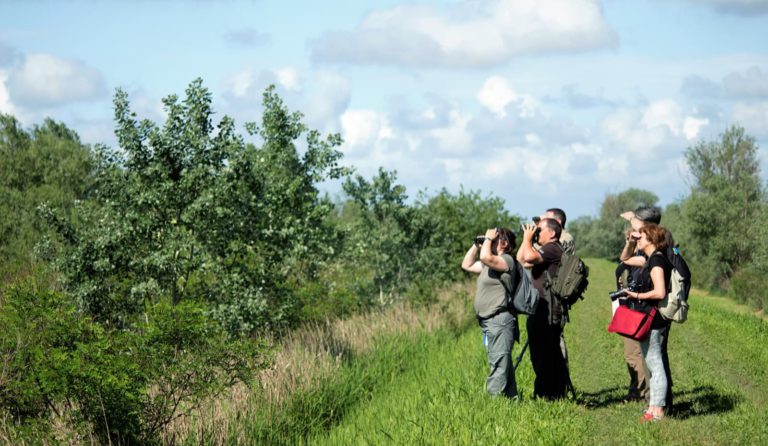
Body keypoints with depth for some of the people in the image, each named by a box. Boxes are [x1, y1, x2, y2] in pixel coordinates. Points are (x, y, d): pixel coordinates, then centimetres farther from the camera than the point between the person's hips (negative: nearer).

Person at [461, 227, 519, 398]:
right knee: (503, 365, 13)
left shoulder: (506, 260, -8)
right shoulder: (490, 264, 21)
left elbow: (486, 257, -25)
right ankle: (511, 397, 18)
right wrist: (477, 244, 19)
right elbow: (466, 265, 29)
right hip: (489, 321, 10)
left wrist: (488, 239, -8)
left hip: (500, 320, -10)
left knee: (498, 365, -14)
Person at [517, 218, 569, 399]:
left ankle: (545, 394, -11)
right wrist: (526, 239, 16)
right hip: (541, 310, 11)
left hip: (547, 312, -11)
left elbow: (529, 256, -26)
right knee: (552, 355, 14)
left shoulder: (553, 249, -11)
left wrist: (528, 238, -8)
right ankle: (557, 392, 19)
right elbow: (521, 260, 23)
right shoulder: (547, 250, 22)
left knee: (542, 355, -10)